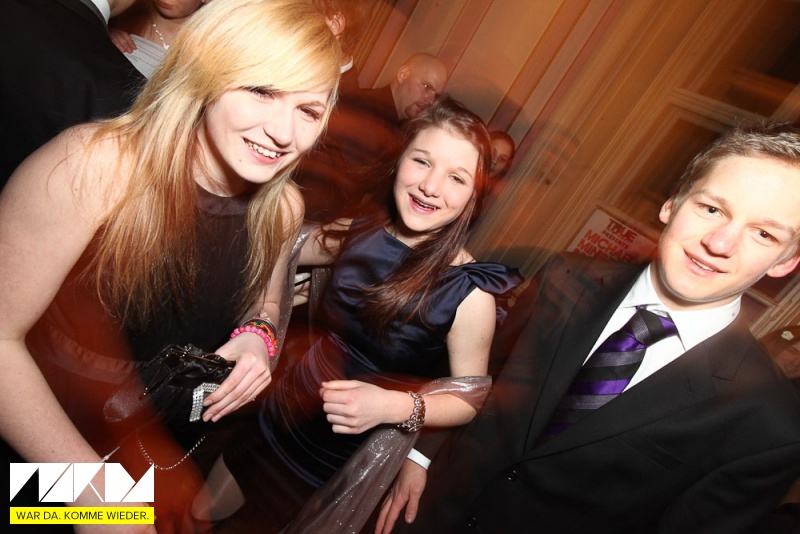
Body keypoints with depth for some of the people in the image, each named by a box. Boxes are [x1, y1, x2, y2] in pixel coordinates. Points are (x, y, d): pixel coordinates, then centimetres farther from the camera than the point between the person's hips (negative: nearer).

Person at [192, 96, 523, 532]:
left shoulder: (470, 293, -26)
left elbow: (469, 398, -16)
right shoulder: (359, 233, -13)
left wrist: (393, 406, -31)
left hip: (348, 456, -4)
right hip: (284, 413, 5)